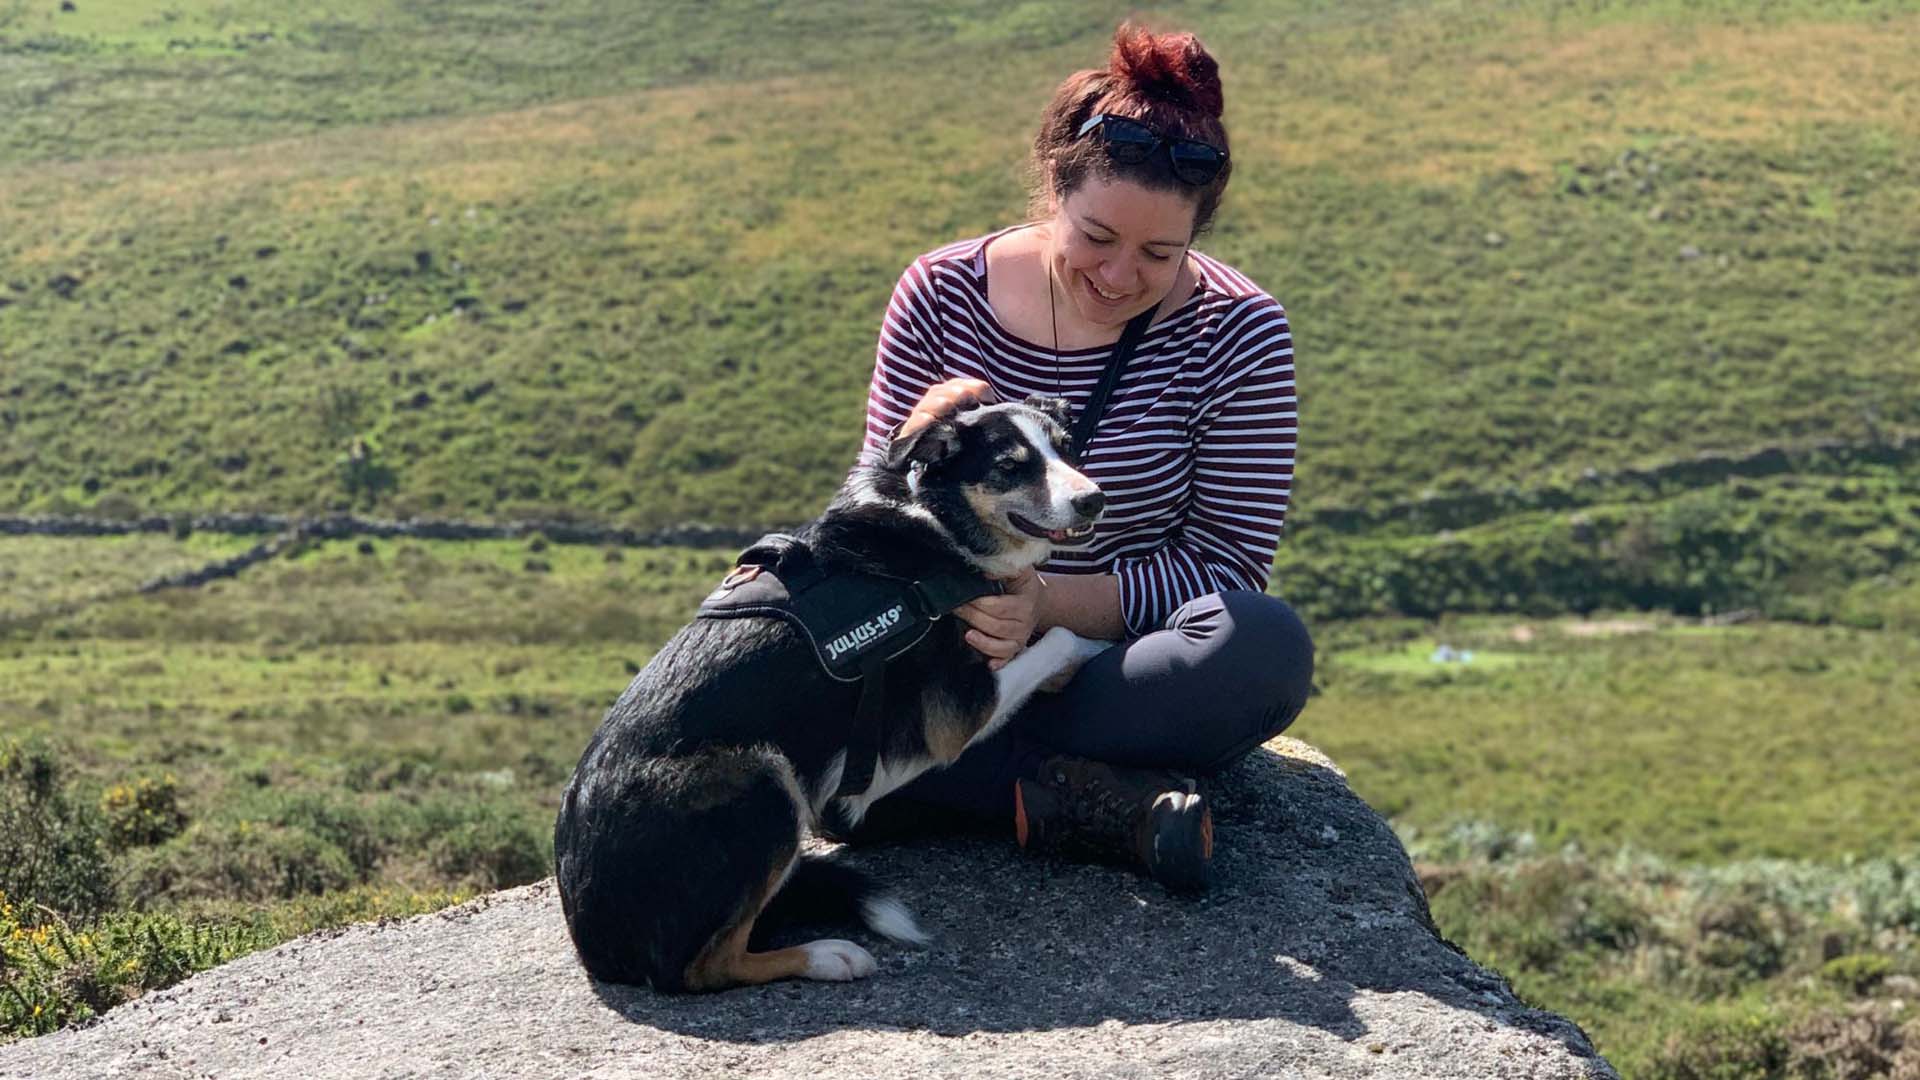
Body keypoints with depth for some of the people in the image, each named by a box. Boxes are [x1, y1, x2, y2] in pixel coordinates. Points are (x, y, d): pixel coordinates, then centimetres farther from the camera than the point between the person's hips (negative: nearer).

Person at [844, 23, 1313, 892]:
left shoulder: (1236, 336, -8)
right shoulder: (941, 296, -4)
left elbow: (1224, 565, -9)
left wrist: (1051, 605, -25)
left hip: (1126, 672, -1)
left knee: (1267, 647, -34)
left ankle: (969, 774, -24)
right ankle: (1106, 803, -29)